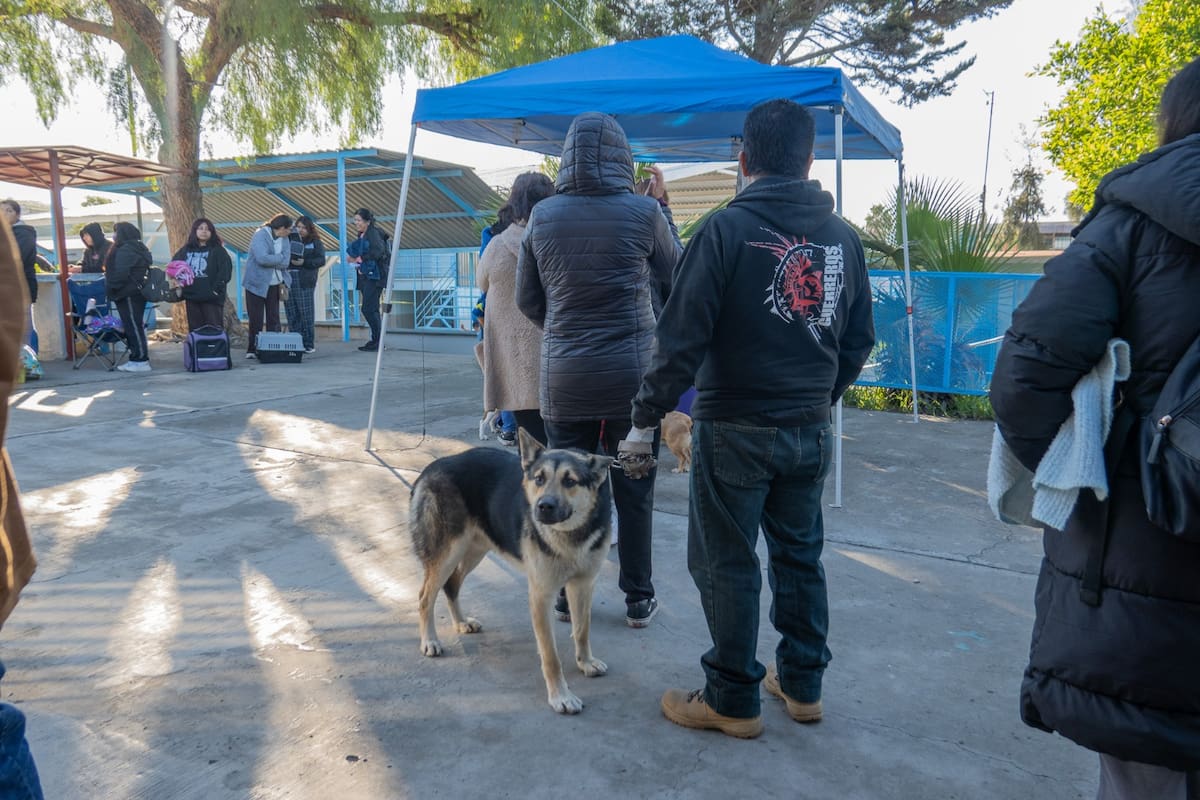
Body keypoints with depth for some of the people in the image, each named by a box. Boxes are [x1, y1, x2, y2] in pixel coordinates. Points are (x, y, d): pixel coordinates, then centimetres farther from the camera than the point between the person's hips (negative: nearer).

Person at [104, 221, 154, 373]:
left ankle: (141, 361, -6)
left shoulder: (125, 250, -15)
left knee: (133, 326, -7)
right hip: (136, 292, 10)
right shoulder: (135, 248, 18)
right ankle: (137, 359, 16)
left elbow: (120, 274, -22)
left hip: (128, 294, -10)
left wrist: (110, 288, -11)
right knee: (133, 326, 12)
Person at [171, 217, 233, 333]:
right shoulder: (185, 250, 13)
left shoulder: (218, 250, 0)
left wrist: (216, 288, -16)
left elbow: (225, 270, -10)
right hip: (191, 297, 5)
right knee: (195, 330, 9)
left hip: (211, 298, -5)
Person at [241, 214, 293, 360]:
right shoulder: (260, 235, -12)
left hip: (274, 284, 6)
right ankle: (252, 350, 7)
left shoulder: (284, 239, 7)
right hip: (257, 283, -6)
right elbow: (262, 258, -25)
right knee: (256, 320, -1)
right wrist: (279, 257, -12)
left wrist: (271, 260, -17)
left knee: (274, 319, 5)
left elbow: (285, 262, -4)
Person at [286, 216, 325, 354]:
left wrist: (304, 262, -12)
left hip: (305, 280, -3)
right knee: (292, 314, 2)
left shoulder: (315, 242, 8)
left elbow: (321, 260, -1)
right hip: (288, 279, 3)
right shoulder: (290, 239, 15)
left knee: (306, 313, -3)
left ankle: (309, 344, 2)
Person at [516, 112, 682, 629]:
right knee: (634, 493, 10)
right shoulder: (644, 212, -8)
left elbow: (528, 301, 7)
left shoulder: (543, 216, -1)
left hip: (564, 377, 2)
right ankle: (638, 600, 22)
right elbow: (674, 276, 8)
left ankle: (568, 596, 25)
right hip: (632, 374, -1)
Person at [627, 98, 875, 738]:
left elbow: (682, 339, -17)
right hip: (811, 432, 6)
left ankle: (733, 701, 20)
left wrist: (645, 420, -8)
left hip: (736, 431, -6)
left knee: (726, 564, 7)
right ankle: (802, 684, 33)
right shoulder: (842, 235, 6)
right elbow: (859, 339, 12)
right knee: (799, 554, 19)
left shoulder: (726, 229, -13)